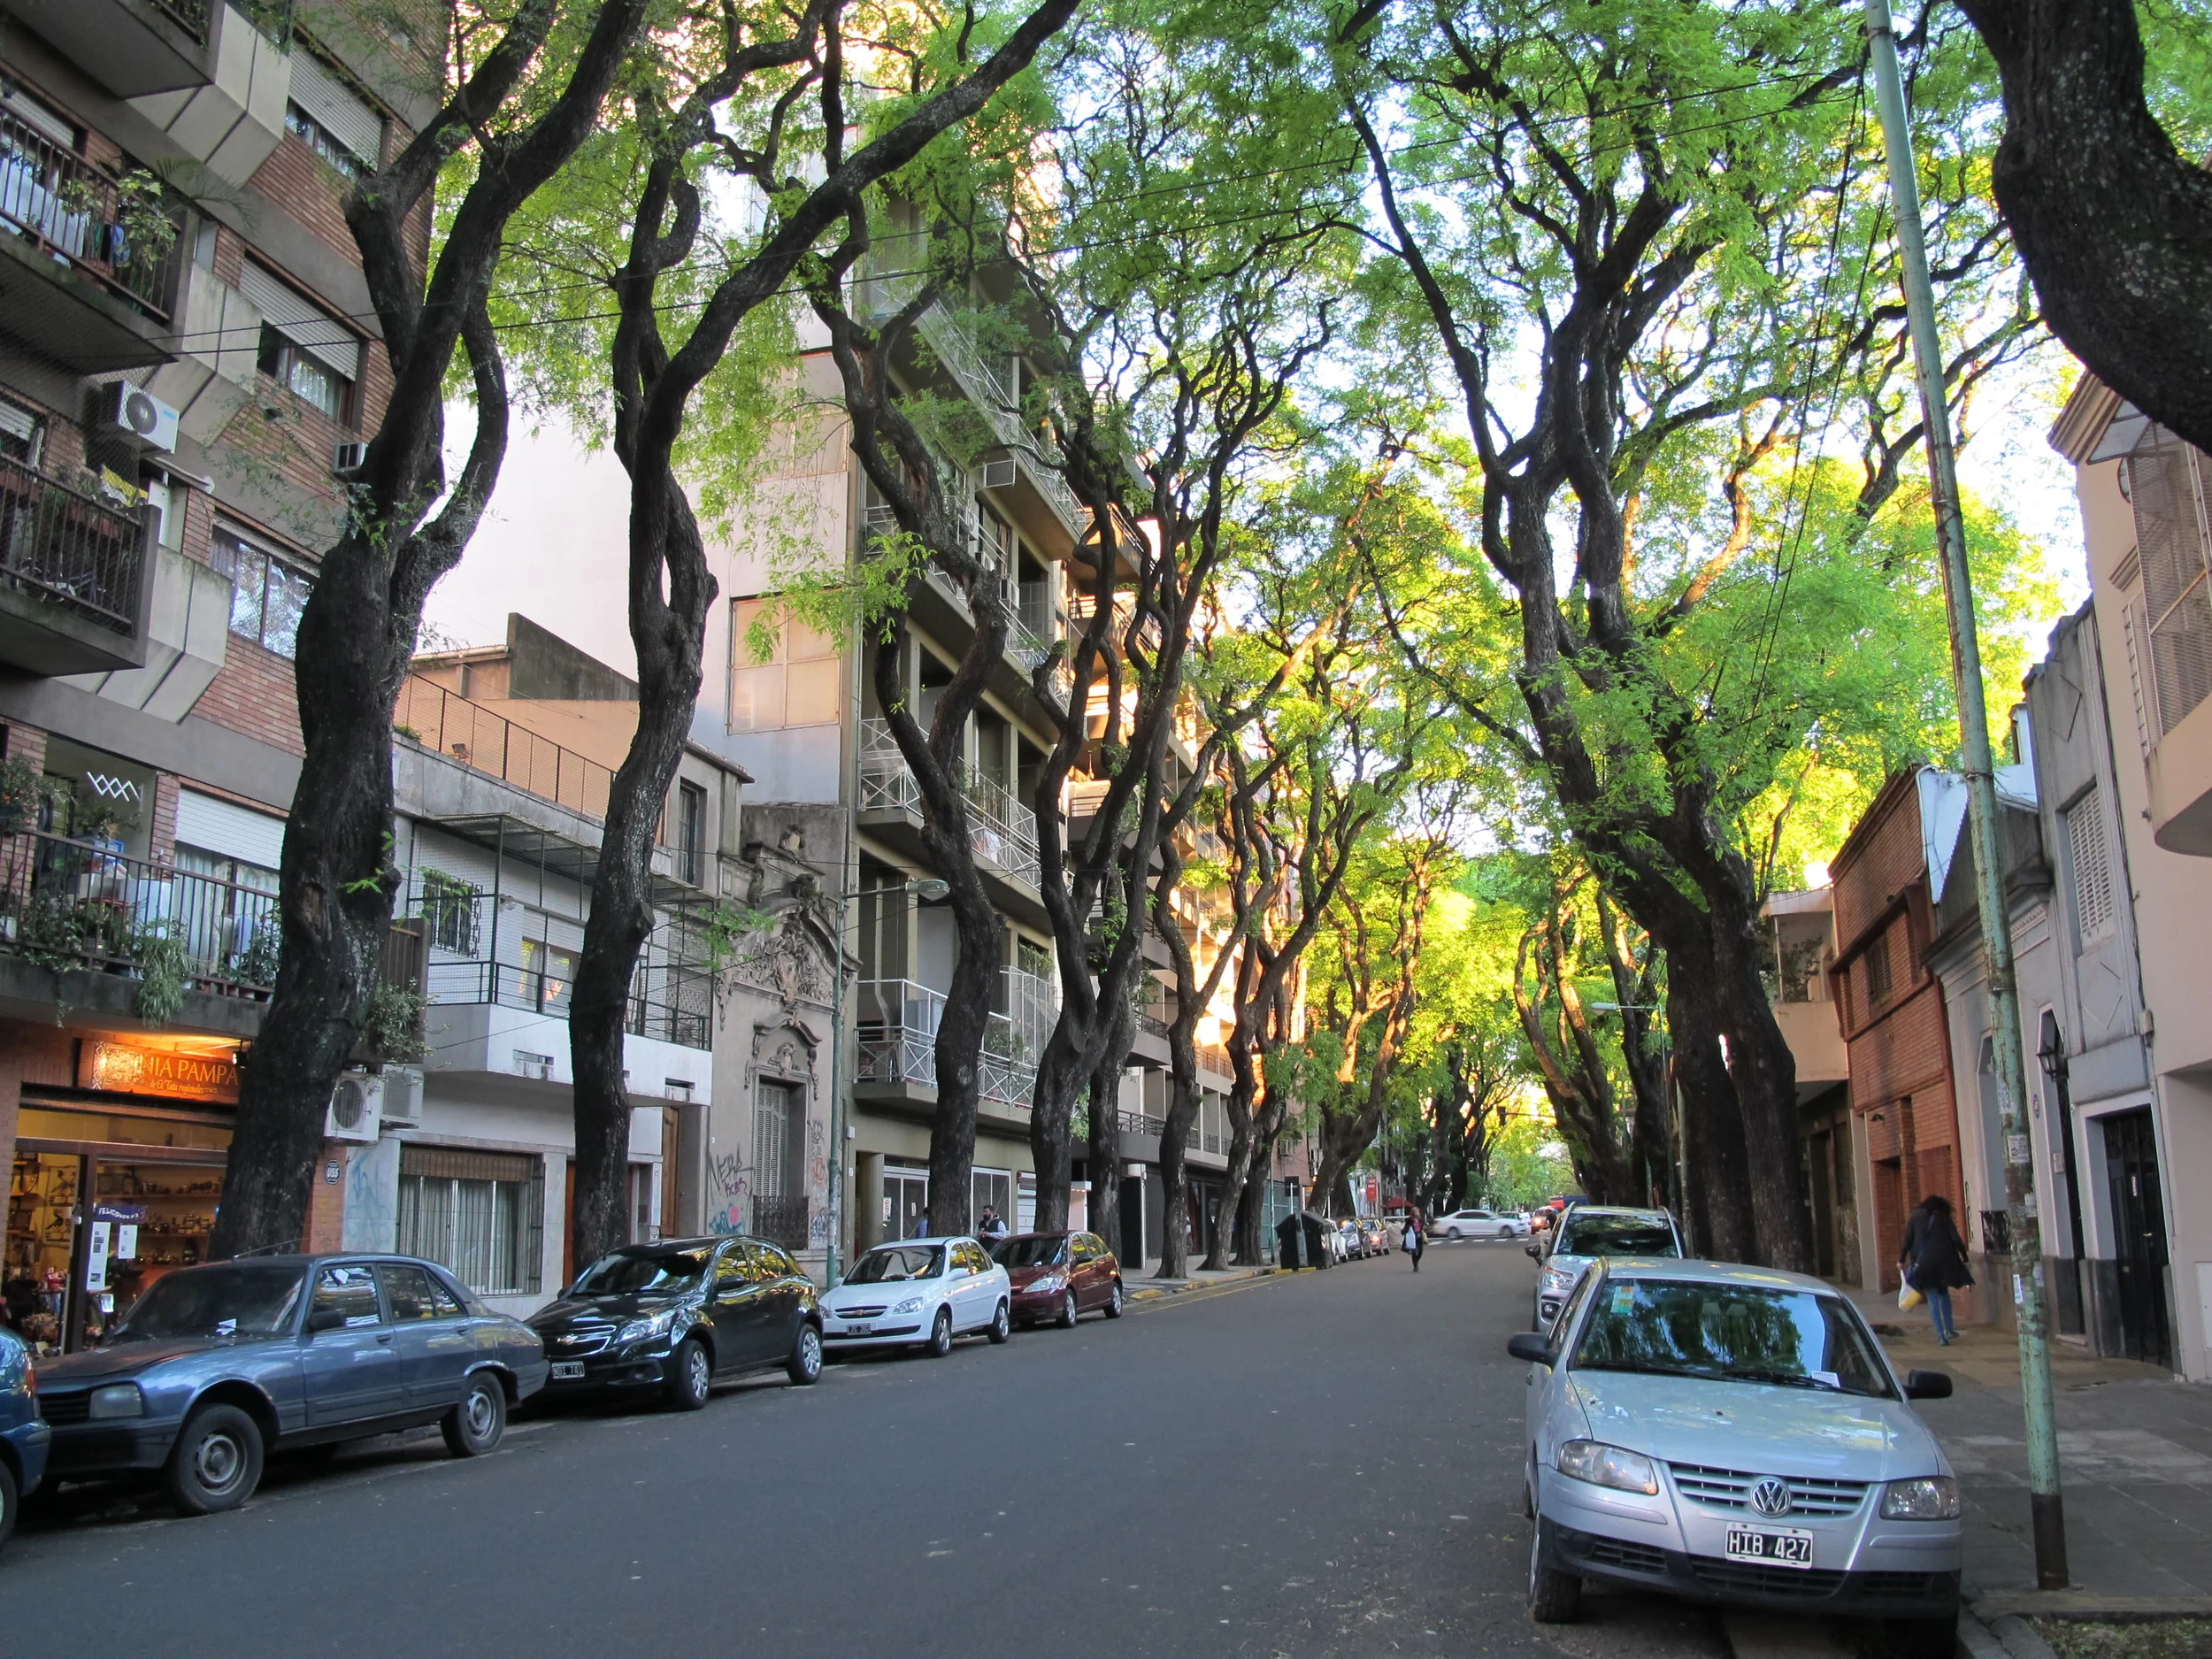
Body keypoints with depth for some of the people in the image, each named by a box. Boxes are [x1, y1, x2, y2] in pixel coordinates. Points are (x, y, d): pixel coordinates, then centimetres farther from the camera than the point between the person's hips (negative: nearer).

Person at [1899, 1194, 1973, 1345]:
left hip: (1923, 1263, -1)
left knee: (1933, 1298, 2)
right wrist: (1964, 1257, 5)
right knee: (1943, 1293, 21)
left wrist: (1902, 1259, 8)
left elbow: (1907, 1240, 2)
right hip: (1944, 1261, 1)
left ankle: (1942, 1335, -5)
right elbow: (1955, 1239, -3)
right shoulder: (1944, 1218, 6)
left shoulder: (1916, 1217, 7)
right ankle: (1949, 1330, 19)